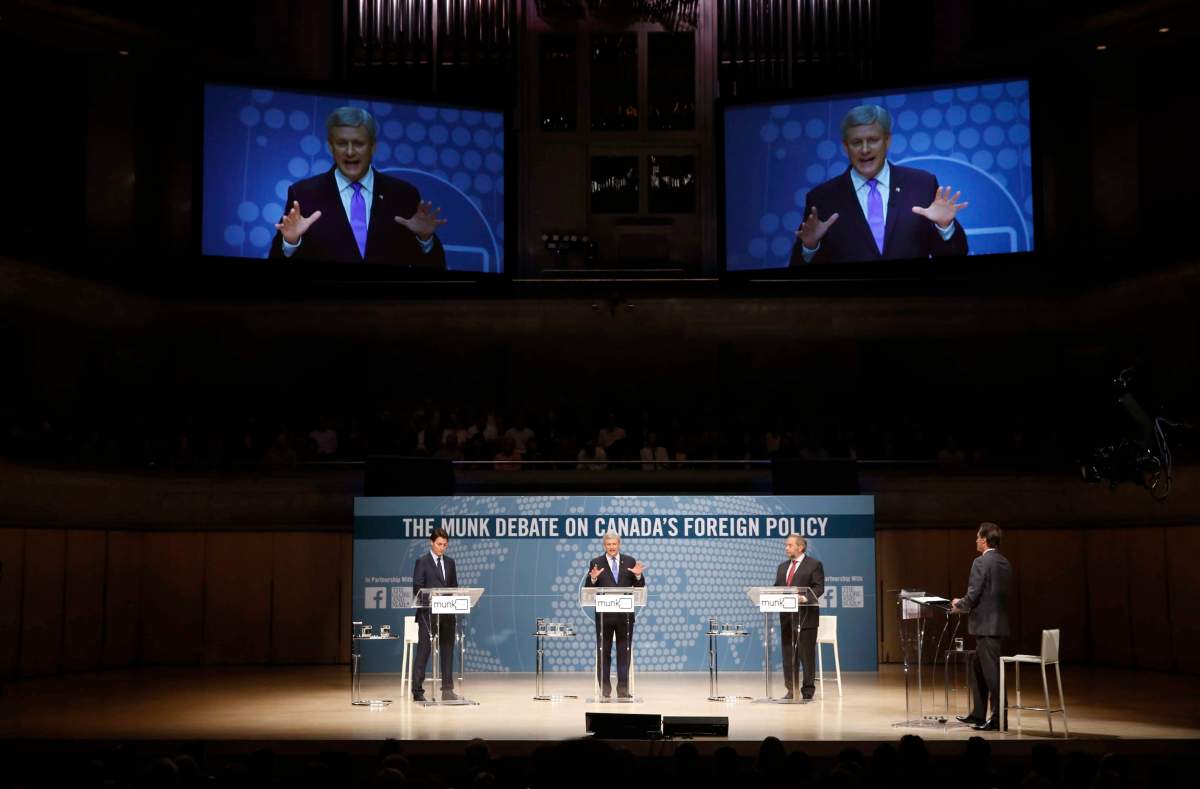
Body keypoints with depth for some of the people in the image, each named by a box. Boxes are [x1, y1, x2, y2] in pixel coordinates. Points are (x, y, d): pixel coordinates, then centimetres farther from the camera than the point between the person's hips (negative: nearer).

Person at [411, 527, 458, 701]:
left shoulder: (450, 562, 14)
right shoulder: (422, 561, -1)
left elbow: (454, 587, 15)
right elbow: (417, 588, -5)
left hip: (447, 614, 5)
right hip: (428, 613, -5)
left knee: (447, 651, 5)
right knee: (423, 651, -2)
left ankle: (447, 690, 10)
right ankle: (418, 691, 1)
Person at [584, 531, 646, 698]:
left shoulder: (630, 561, 6)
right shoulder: (596, 563, 1)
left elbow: (640, 587, 4)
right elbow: (589, 590, -4)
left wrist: (638, 575, -17)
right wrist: (593, 578, -24)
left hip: (625, 614, 1)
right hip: (604, 614, -1)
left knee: (624, 651, 3)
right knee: (603, 651, 4)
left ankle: (623, 688, 7)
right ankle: (605, 688, 11)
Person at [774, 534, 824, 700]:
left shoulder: (814, 565, -1)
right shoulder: (782, 567, 19)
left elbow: (819, 588, -10)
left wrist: (805, 597, -26)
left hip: (805, 616, -6)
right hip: (787, 617, 6)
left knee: (806, 654, -1)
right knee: (788, 654, 6)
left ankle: (808, 690, 6)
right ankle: (791, 689, 12)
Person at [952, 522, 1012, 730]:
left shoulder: (981, 562, -15)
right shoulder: (1005, 563, 11)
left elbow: (973, 596, -18)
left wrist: (959, 604, 2)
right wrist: (965, 603, 20)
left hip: (985, 625, -9)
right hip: (998, 624, 9)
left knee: (991, 671, -4)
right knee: (978, 670, 18)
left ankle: (998, 718, 0)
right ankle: (978, 715, 24)